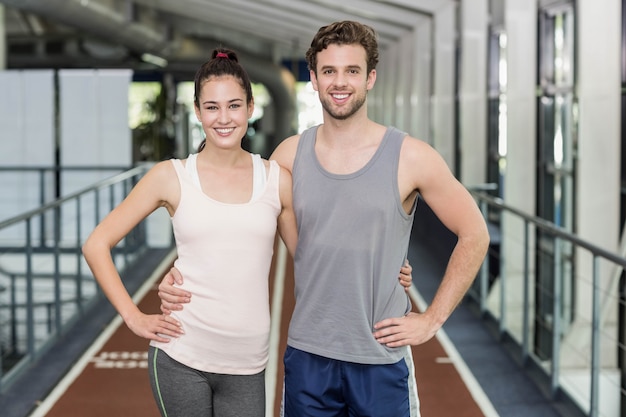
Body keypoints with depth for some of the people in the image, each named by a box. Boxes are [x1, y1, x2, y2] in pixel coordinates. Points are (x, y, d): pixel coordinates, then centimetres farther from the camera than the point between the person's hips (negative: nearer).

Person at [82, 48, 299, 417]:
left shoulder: (276, 179, 4)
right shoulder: (172, 177, 0)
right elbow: (97, 244, 4)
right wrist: (134, 317, -2)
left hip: (247, 365, 1)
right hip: (181, 358, -1)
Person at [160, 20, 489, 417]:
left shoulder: (411, 157, -7)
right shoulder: (291, 154, 1)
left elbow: (474, 235, 0)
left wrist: (432, 319, -4)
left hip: (382, 359, -2)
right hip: (307, 356, 2)